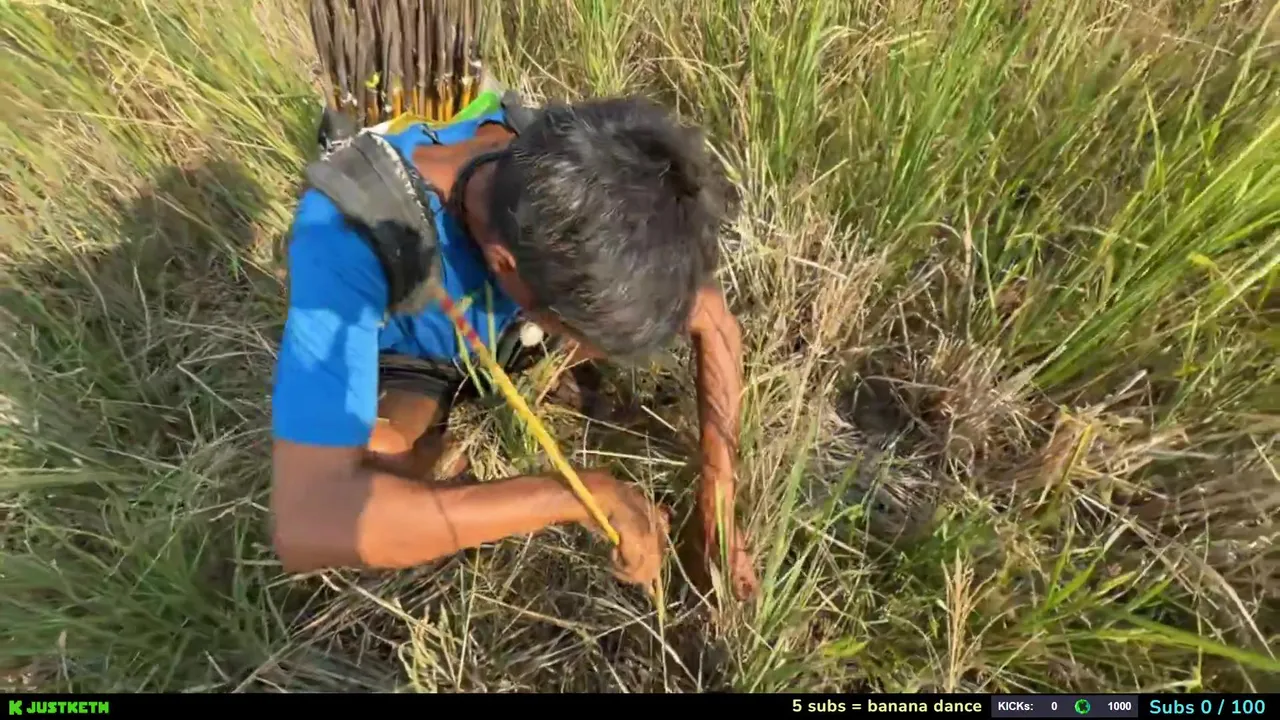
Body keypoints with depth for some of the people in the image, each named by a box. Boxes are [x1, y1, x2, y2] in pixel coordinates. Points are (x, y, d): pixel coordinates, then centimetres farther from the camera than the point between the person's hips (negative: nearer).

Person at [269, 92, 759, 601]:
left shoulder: (586, 191, -30)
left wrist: (715, 508, -22)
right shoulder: (349, 238, -43)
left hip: (504, 325, 4)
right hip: (405, 351, -4)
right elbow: (304, 524, -48)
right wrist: (575, 495, -48)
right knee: (369, 506, -29)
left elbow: (715, 325, -20)